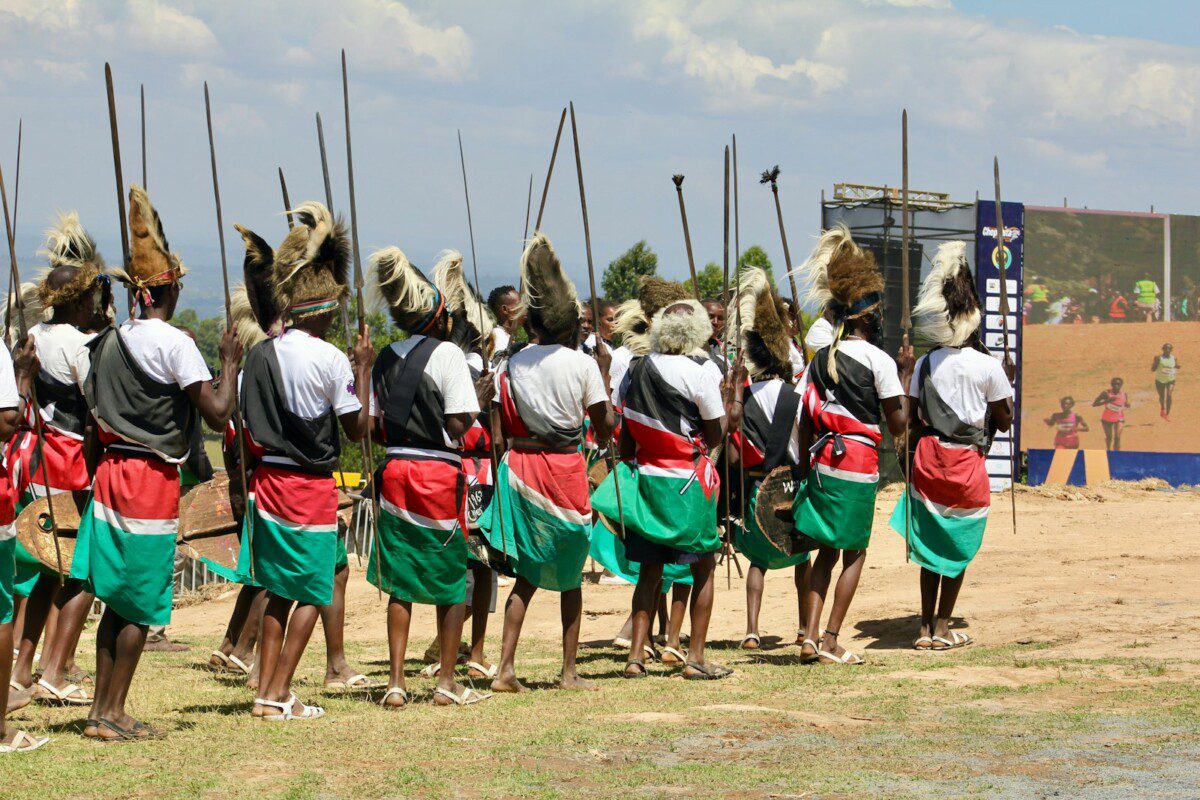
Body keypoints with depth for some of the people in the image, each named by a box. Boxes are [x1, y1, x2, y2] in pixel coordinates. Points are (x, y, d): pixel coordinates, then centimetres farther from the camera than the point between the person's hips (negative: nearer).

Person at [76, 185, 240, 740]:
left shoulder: (107, 341, 9)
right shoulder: (173, 342, -12)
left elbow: (94, 418, 14)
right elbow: (218, 414, -16)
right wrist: (230, 362, -3)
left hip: (110, 469, 7)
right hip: (154, 479, -7)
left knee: (118, 599, 13)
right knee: (140, 605, 0)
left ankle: (102, 708, 15)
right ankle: (111, 713, 2)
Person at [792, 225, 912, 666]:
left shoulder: (819, 360, 8)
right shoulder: (878, 361, -8)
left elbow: (805, 423, 9)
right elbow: (898, 425, -6)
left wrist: (804, 469, 16)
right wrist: (905, 374, 3)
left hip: (821, 461, 5)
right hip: (859, 464, -5)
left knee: (827, 549, 14)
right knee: (854, 552, 5)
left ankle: (810, 635, 4)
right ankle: (830, 640, 1)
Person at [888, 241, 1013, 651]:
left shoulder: (925, 364, 2)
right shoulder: (988, 367, -8)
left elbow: (911, 421, 2)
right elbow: (1004, 421, 0)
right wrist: (1008, 383, 13)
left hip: (928, 458, 3)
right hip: (967, 463, -3)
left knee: (931, 543, 12)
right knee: (958, 547, 8)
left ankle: (926, 627, 12)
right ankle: (942, 628, 8)